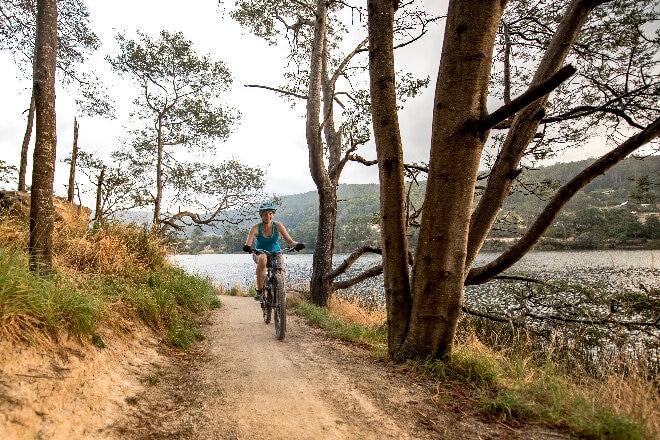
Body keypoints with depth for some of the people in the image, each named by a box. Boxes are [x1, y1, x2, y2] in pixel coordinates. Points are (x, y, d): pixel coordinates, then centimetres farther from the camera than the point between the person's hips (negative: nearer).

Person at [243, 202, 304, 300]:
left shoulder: (278, 226, -10)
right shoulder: (256, 228, -14)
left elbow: (290, 241, -13)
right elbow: (247, 244, -24)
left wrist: (297, 245, -35)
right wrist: (247, 247, -48)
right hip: (260, 254, -2)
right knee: (262, 259, -38)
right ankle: (259, 291, -27)